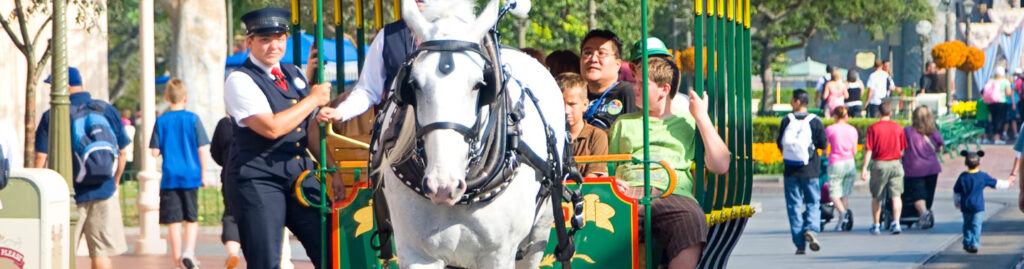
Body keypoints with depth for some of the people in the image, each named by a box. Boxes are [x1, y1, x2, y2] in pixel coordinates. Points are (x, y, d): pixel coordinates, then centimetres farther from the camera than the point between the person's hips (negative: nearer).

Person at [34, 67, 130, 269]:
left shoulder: (52, 116, -5)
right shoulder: (108, 111, 5)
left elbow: (41, 158, -7)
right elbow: (122, 152, 11)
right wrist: (114, 182, 24)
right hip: (103, 192, 2)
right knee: (102, 253, 6)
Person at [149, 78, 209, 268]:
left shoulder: (161, 121, -2)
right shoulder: (193, 119, -3)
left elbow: (155, 152, -3)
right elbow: (203, 150, -4)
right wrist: (203, 174, 5)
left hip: (169, 178, 0)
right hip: (190, 176, 0)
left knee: (173, 221, 5)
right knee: (192, 219, 11)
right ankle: (189, 252, -6)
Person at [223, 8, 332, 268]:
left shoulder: (294, 74, 14)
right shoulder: (240, 80, -8)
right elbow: (271, 128, -21)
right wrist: (314, 98, -10)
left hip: (300, 178, 6)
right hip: (259, 181, -6)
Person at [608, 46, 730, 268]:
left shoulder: (689, 124, 24)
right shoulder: (624, 123, 32)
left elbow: (720, 166, 10)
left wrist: (702, 118, 11)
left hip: (672, 193, -1)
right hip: (627, 192, 1)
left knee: (692, 219, -39)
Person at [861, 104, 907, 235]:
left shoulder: (873, 128, -6)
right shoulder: (898, 127, 1)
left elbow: (869, 150, -8)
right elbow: (902, 149, 6)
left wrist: (864, 168, -5)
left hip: (879, 164, -1)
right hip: (895, 164, 1)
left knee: (876, 197, 12)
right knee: (896, 196, 0)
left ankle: (876, 225, 18)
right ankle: (896, 222, -16)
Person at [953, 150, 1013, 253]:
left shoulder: (963, 177, -3)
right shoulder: (983, 177, -6)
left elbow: (956, 192, 4)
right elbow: (996, 183, 5)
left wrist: (957, 204, 20)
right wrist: (1007, 183, 23)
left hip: (965, 206, 2)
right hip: (978, 206, -2)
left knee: (967, 225, 16)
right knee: (976, 225, -3)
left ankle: (967, 243, 22)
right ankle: (975, 244, -13)